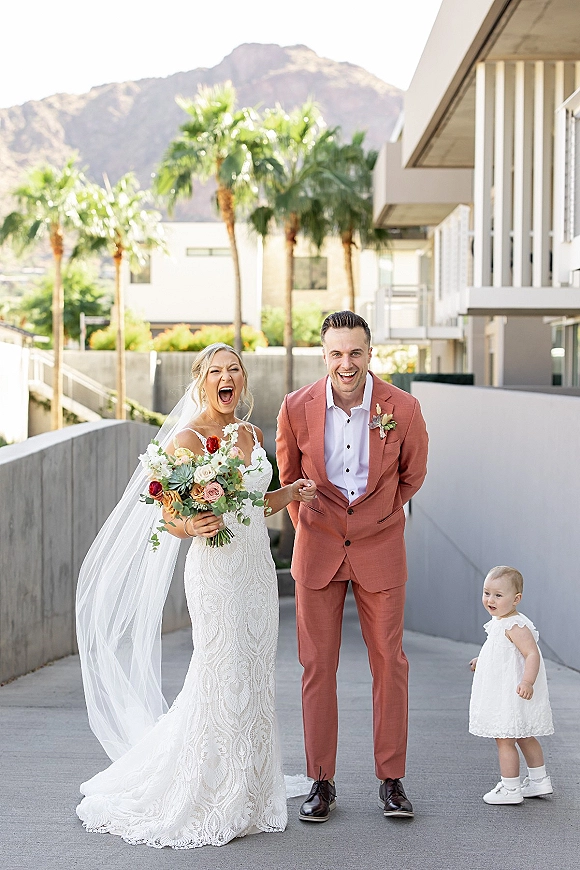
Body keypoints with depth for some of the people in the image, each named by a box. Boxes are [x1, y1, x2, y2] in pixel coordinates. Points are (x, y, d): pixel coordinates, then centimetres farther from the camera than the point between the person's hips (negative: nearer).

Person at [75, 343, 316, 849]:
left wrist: (289, 494, 5)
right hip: (217, 568, -7)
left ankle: (247, 799, 17)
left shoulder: (252, 435, 14)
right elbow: (169, 519, -8)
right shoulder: (187, 439, -7)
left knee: (254, 683, 8)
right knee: (222, 684, -7)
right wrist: (193, 527, -28)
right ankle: (209, 804, 6)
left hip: (259, 569, 7)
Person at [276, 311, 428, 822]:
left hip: (380, 549, 0)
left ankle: (392, 780, 14)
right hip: (317, 550, 1)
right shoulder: (297, 408, -9)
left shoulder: (403, 409, -11)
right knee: (317, 666, 2)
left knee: (389, 663, 3)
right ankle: (322, 783, 12)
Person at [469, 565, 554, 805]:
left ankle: (510, 789, 3)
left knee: (504, 739, -4)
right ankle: (539, 780, 32)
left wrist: (527, 681, -42)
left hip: (512, 694, -11)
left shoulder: (515, 626, -22)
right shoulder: (498, 623, 10)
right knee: (523, 737, 20)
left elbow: (532, 653, -30)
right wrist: (482, 661, 35)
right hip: (502, 694, 11)